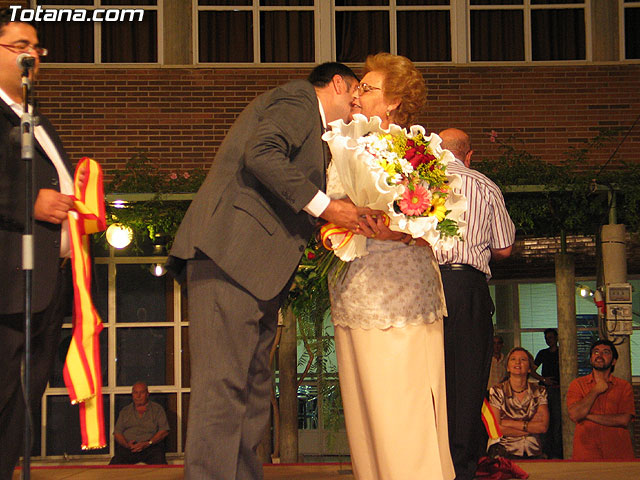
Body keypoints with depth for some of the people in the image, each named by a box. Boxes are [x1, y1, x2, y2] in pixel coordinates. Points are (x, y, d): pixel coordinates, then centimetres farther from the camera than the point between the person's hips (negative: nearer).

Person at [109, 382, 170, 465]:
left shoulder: (157, 409, 15)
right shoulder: (125, 411, 23)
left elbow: (164, 431, 4)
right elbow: (117, 433, 14)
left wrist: (148, 443, -10)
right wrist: (127, 445, -8)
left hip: (151, 447, -1)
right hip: (127, 448, 2)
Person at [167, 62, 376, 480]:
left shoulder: (314, 127, 33)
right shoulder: (298, 98, 3)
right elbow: (261, 153, -16)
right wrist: (324, 206, -14)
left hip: (258, 267, 11)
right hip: (233, 253, -11)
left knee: (253, 387, 7)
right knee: (224, 382, -16)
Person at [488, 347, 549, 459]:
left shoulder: (539, 392, 10)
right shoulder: (497, 391, 4)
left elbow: (544, 426, -3)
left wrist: (510, 423, -8)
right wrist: (531, 425, -6)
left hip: (534, 453, 3)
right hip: (505, 453, -3)